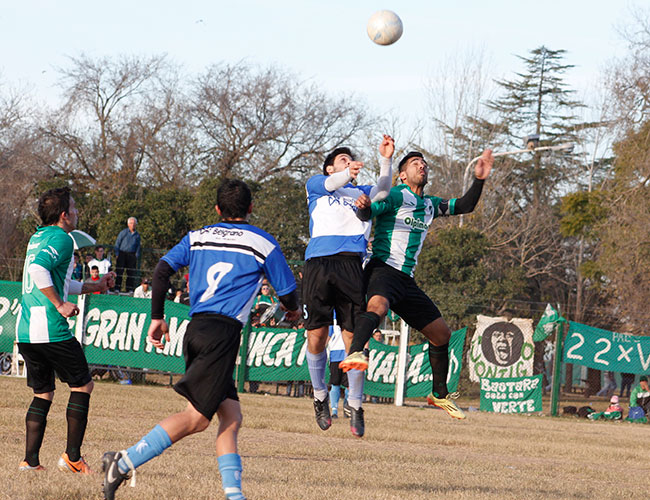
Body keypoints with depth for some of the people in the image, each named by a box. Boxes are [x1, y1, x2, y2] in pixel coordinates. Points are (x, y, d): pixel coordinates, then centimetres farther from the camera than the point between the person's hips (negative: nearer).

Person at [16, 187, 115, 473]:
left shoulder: (37, 238, 20)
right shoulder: (61, 239, -9)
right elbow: (38, 269, -26)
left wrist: (94, 287, 36)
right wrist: (60, 305, -20)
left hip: (25, 331, 8)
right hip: (51, 331, -8)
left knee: (42, 394, 15)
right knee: (82, 386, 6)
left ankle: (30, 461, 7)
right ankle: (72, 457, 4)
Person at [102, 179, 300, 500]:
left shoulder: (197, 238, 17)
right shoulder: (263, 243, 6)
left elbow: (162, 270, 6)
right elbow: (287, 292, 13)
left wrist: (157, 317, 11)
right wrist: (293, 310, 36)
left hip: (195, 329, 6)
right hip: (223, 332, -6)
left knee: (231, 417, 9)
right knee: (195, 418, -10)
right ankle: (124, 464, -18)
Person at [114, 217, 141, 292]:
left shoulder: (137, 235, 12)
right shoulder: (123, 232, 3)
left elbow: (138, 246, 17)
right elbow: (117, 243, 4)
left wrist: (136, 257, 6)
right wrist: (117, 254, -4)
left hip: (132, 255, 3)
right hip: (122, 253, -3)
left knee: (131, 273, -1)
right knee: (119, 272, -7)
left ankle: (130, 290, 3)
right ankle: (117, 288, -5)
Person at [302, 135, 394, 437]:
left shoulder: (361, 193, 29)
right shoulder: (316, 185, 20)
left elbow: (382, 191, 8)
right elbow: (331, 184, -3)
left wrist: (385, 160, -8)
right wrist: (349, 173, -26)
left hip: (350, 264, 2)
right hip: (318, 262, -2)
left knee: (353, 338, -4)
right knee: (316, 336, -3)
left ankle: (355, 406, 5)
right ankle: (320, 397, 17)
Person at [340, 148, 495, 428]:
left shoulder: (429, 205, 22)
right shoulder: (396, 196, -1)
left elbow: (464, 206, 26)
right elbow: (367, 213, -15)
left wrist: (479, 180, 10)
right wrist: (364, 206, -40)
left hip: (406, 279, 8)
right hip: (383, 268, -8)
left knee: (441, 333, 11)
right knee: (378, 306, -40)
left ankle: (439, 394, 27)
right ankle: (354, 354, -64)